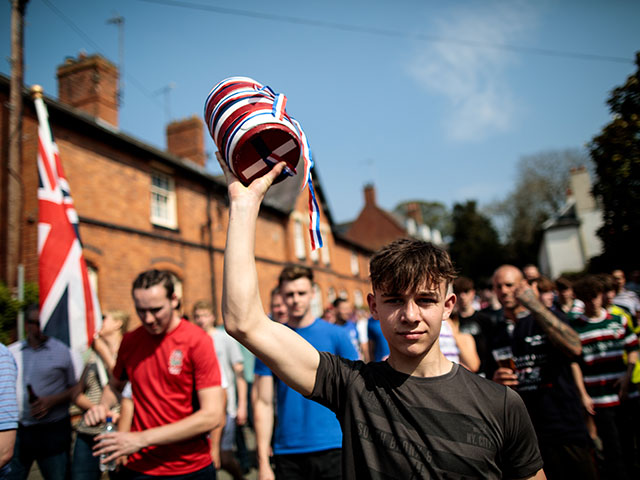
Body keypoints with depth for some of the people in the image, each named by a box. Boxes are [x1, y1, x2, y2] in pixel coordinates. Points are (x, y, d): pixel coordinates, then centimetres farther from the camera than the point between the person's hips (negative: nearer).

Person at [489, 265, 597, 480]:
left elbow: (575, 348, -22)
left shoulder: (547, 319, -1)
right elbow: (488, 379, 17)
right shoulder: (494, 335, 8)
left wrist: (535, 305, -23)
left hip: (564, 429, -2)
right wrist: (495, 380, -7)